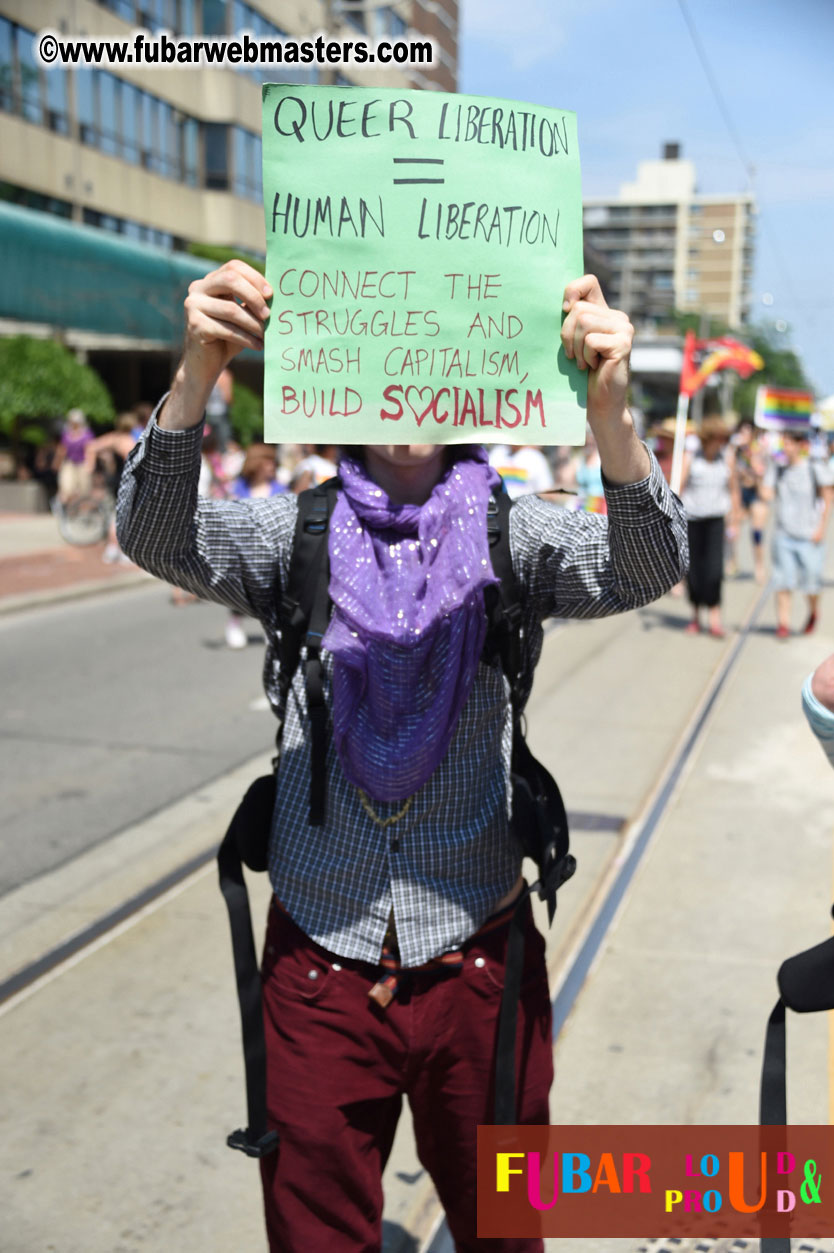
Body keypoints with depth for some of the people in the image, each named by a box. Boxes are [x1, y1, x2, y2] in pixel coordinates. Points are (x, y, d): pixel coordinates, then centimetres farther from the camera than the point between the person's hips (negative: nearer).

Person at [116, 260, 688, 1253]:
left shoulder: (510, 533, -3)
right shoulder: (295, 533, -1)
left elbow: (642, 570, -19)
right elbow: (158, 537, -16)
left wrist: (609, 411, -38)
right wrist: (194, 378, -34)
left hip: (479, 959, 0)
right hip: (320, 958, 0)